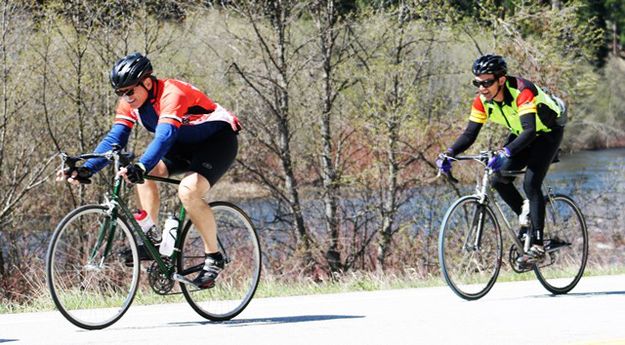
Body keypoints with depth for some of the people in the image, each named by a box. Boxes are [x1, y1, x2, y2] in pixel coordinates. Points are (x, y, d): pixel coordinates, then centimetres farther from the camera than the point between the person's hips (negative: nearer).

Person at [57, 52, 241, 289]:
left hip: (219, 139, -8)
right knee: (144, 173, -13)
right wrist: (87, 169, -27)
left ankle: (214, 258, -15)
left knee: (189, 191, -29)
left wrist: (140, 167, -61)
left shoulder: (171, 94, -33)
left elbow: (164, 136, -46)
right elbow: (114, 139, -13)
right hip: (186, 145, 8)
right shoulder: (130, 102, -9)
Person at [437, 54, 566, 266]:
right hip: (522, 134, 7)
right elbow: (470, 133, -16)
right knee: (500, 180, -11)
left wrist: (505, 152, -61)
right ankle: (526, 218, 14)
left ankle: (538, 246, -20)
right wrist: (449, 153, -34)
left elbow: (530, 130, -47)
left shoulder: (522, 91, -37)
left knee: (530, 183, -22)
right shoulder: (482, 100, -17)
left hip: (548, 131, -7)